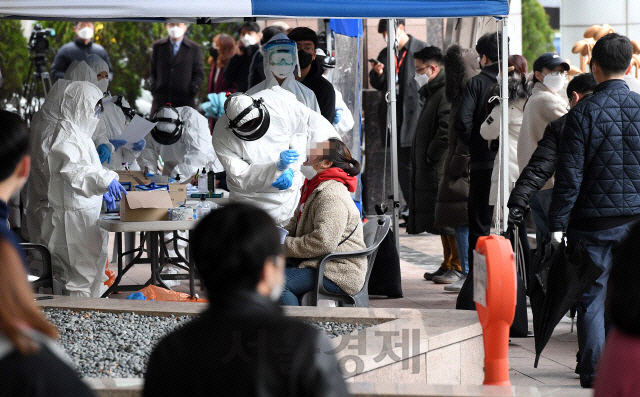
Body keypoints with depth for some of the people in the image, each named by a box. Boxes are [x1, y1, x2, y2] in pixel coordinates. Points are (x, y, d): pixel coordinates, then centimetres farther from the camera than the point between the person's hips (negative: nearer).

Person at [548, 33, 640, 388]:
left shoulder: (583, 112, -9)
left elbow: (569, 174, -10)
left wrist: (557, 223, -6)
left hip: (594, 220, -3)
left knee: (592, 296, 5)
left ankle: (593, 369, 6)